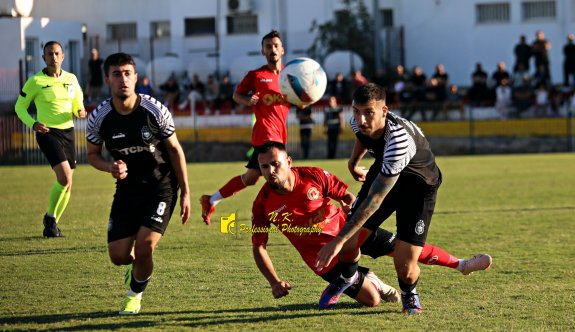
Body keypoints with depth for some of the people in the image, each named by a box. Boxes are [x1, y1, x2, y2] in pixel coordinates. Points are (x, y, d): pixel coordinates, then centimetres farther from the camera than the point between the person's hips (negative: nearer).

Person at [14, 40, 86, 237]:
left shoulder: (71, 79, 7)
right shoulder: (35, 81, -5)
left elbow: (78, 104, 18)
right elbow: (20, 106, 2)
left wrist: (80, 112, -6)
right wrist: (33, 123, -15)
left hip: (68, 132, 5)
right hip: (47, 132, -5)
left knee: (67, 185, 7)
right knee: (64, 178, -20)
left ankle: (52, 223, 24)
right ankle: (51, 218, -1)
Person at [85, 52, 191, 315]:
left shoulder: (155, 111, -14)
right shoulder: (99, 118, -10)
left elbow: (175, 150, -2)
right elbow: (93, 155, 7)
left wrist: (185, 194, -2)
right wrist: (110, 167, -17)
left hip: (161, 187, -2)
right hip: (127, 189, 3)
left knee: (144, 246, -18)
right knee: (118, 256, -3)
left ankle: (135, 293, 13)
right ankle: (138, 266, 37)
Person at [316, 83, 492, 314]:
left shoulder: (399, 140, -43)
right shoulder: (359, 122, -21)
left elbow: (375, 199, -42)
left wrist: (339, 239, -41)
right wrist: (353, 162, 26)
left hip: (419, 185, -5)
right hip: (382, 174, 5)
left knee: (405, 267, -15)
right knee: (348, 245, -8)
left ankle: (409, 294, 23)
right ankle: (347, 277, 30)